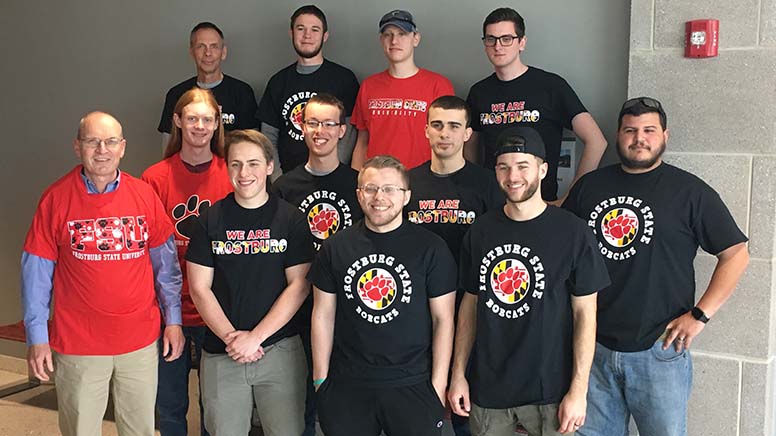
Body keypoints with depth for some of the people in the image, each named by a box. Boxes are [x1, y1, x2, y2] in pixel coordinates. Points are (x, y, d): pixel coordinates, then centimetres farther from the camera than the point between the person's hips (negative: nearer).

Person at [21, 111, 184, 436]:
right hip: (77, 345, -2)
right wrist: (36, 337, -4)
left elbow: (165, 263, 5)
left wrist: (173, 320, 4)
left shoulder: (144, 195, 0)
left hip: (141, 341, 2)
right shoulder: (56, 199, -6)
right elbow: (36, 272, -3)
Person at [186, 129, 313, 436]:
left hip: (280, 350, -1)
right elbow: (199, 289, 0)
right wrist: (231, 337, -10)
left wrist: (255, 337, -12)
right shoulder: (211, 220, 2)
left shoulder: (291, 219, -1)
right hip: (221, 353, 1)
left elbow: (298, 286, -5)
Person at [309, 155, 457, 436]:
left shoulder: (431, 248, -4)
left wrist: (438, 385, -6)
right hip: (346, 386, 2)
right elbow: (323, 315, 6)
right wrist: (320, 379, 4)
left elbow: (443, 319, -3)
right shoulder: (336, 247, 2)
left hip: (413, 386, -2)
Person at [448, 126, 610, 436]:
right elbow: (470, 303, 8)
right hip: (487, 388, 3)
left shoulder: (572, 232, -8)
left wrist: (578, 390, -10)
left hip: (549, 391, -3)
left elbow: (585, 313, -7)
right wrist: (458, 374, 5)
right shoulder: (480, 231, 2)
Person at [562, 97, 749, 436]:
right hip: (593, 346, 3)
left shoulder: (690, 191, -2)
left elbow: (735, 254, -2)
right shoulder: (590, 186, 7)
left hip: (660, 350, -3)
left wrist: (699, 315, -9)